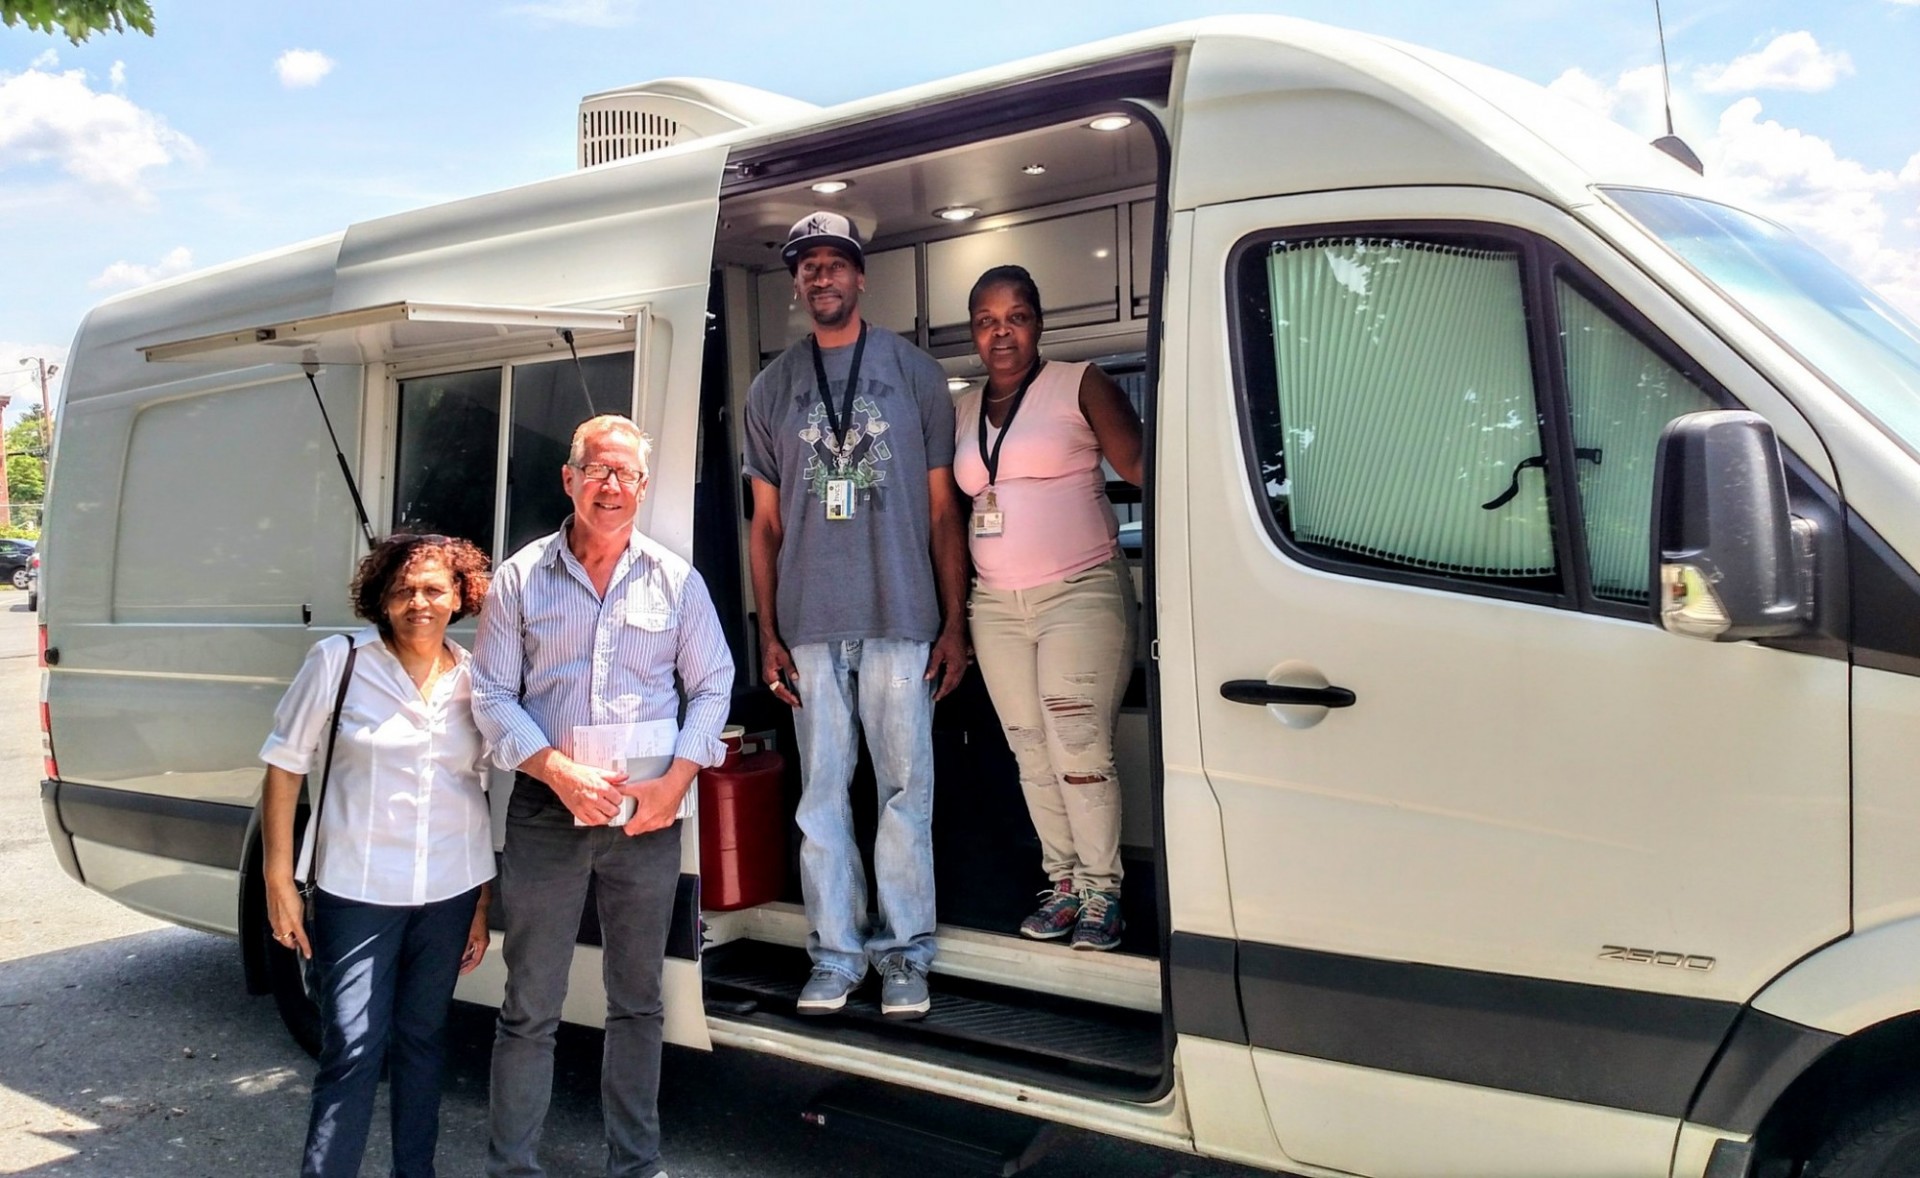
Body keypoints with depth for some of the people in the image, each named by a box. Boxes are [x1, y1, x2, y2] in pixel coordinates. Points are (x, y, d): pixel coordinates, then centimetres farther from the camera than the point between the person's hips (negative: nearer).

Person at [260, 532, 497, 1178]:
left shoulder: (474, 678, 3)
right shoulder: (337, 662, -6)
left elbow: (488, 791, 8)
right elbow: (285, 765, -3)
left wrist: (484, 904, 7)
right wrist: (279, 881, -7)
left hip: (451, 890, 3)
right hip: (357, 889, -3)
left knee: (422, 1039, 15)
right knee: (352, 1051, -5)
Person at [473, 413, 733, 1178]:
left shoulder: (675, 580, 4)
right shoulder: (522, 577, 1)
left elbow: (712, 685, 5)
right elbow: (492, 694, -1)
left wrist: (675, 781, -8)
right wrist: (563, 773, -14)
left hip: (649, 814, 2)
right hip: (547, 809, -1)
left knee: (637, 1000, 13)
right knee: (530, 1008, 4)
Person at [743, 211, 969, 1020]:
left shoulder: (914, 373, 6)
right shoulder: (771, 389, 11)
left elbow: (942, 510, 5)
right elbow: (766, 522, 12)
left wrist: (953, 624, 0)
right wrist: (768, 633, 6)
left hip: (901, 619, -2)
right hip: (810, 626, 2)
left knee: (906, 787, 0)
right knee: (822, 793, 5)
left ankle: (904, 952, 11)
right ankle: (834, 953, 14)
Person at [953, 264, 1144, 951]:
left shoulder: (1079, 386, -1)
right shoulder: (962, 412, 14)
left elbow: (1143, 468, -10)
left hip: (1080, 594, -5)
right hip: (996, 605, 5)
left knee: (1079, 748, -9)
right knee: (1031, 752, 7)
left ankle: (1100, 891, 4)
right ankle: (1063, 882, 18)